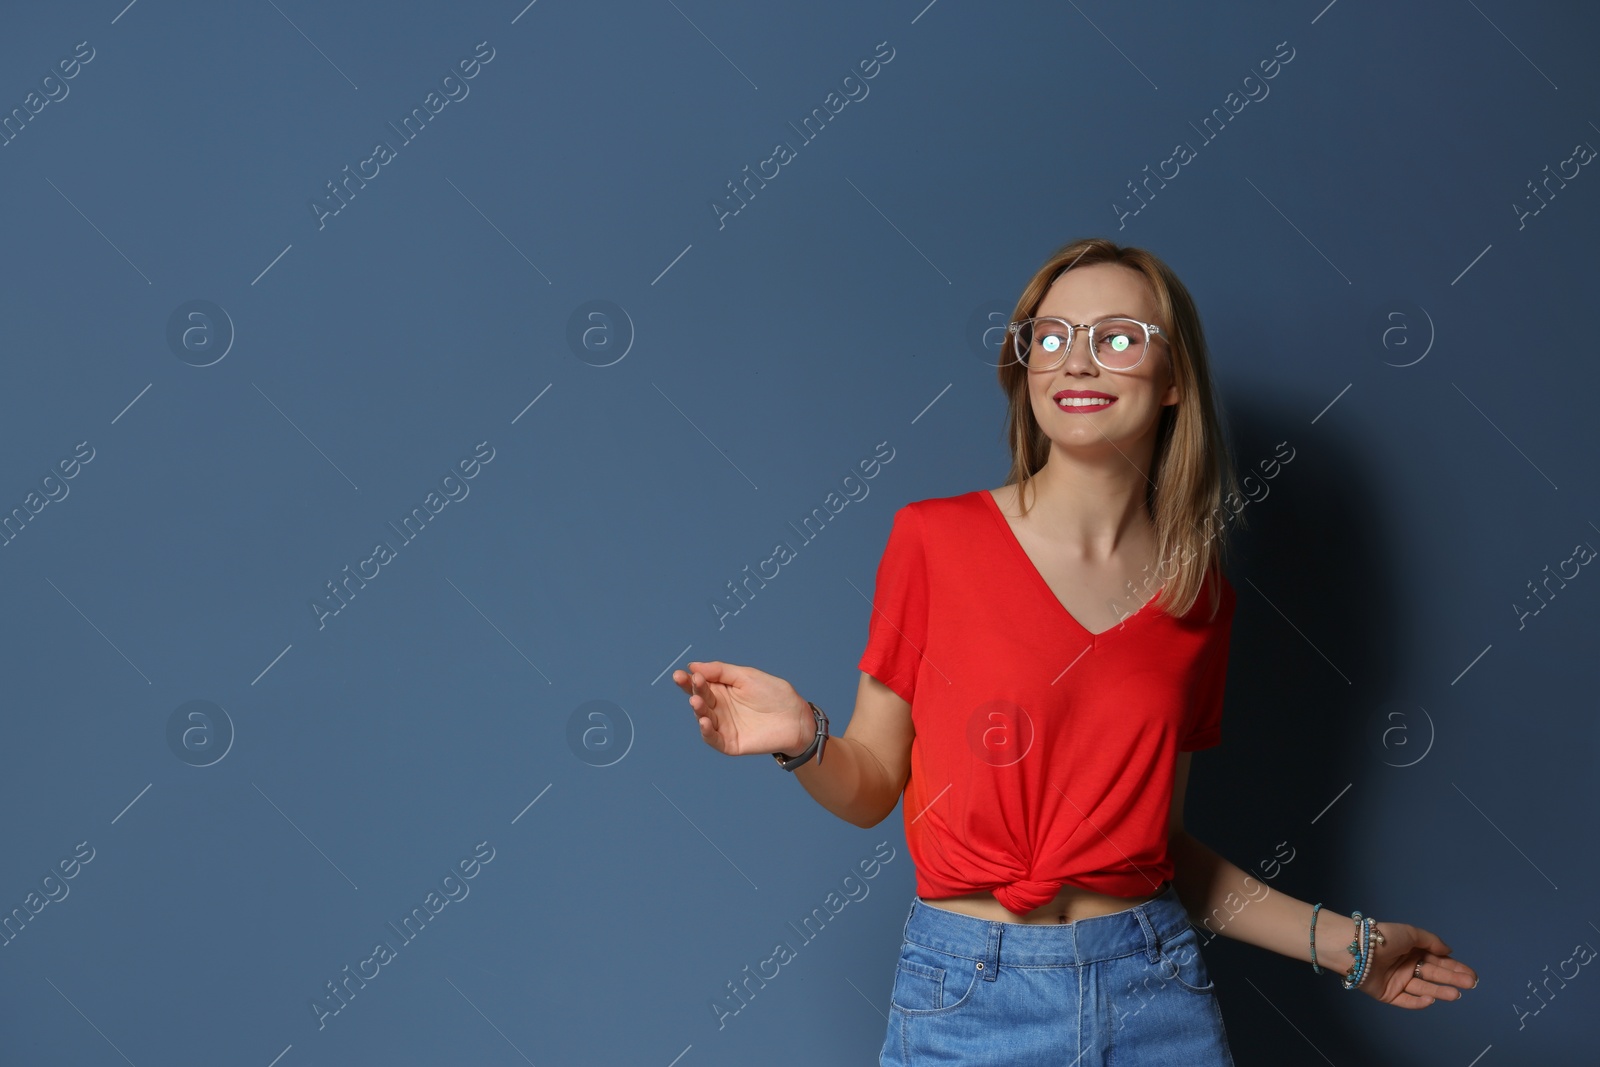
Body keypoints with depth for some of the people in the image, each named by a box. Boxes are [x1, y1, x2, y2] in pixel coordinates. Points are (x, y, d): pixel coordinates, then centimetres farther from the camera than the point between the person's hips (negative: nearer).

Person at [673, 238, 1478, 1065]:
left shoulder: (1198, 596, 3)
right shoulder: (935, 538, -7)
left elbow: (1158, 842, 9)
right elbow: (871, 788, -3)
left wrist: (1346, 944, 8)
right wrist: (805, 742, -22)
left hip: (1155, 997, 3)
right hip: (967, 997, -2)